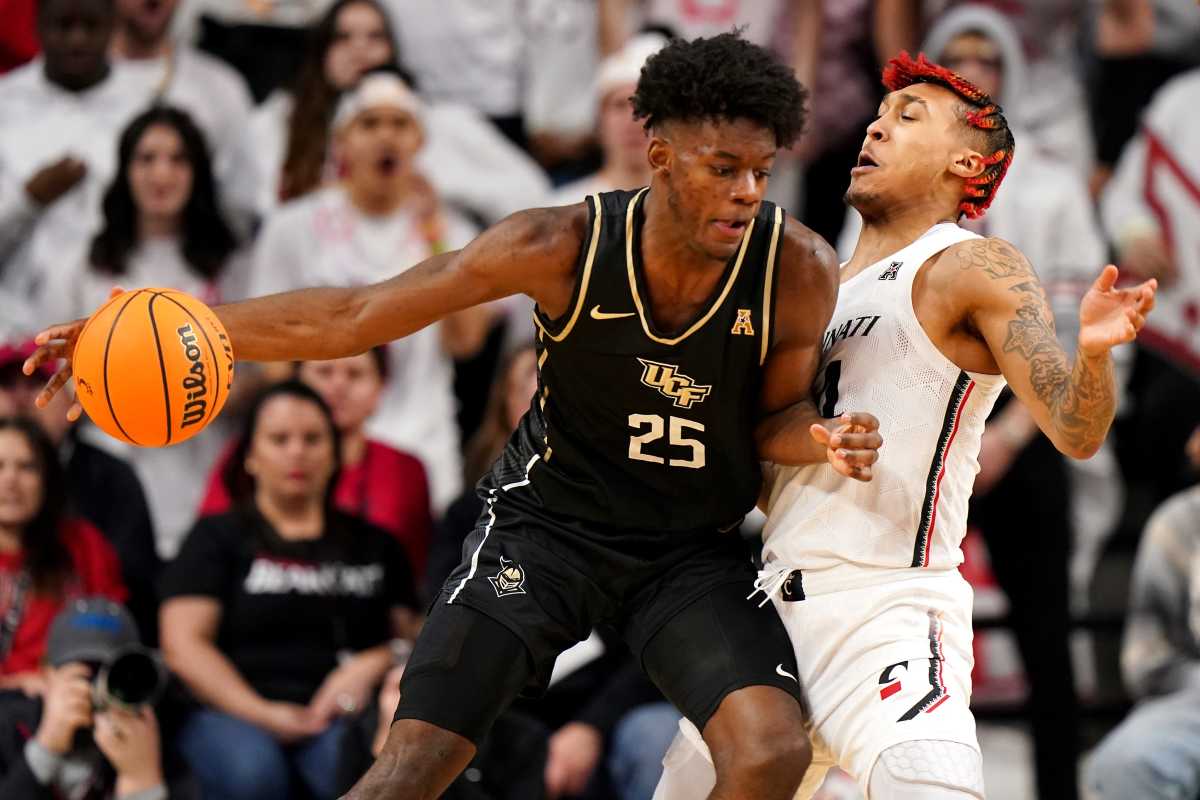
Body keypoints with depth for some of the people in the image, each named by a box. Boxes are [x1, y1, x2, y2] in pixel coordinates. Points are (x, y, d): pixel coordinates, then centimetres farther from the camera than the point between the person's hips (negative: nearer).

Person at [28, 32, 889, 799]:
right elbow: (354, 317, -14)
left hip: (696, 548, 1)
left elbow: (775, 413, -2)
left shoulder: (798, 269, -21)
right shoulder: (562, 248, -23)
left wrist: (824, 438, -27)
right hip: (549, 517, -1)